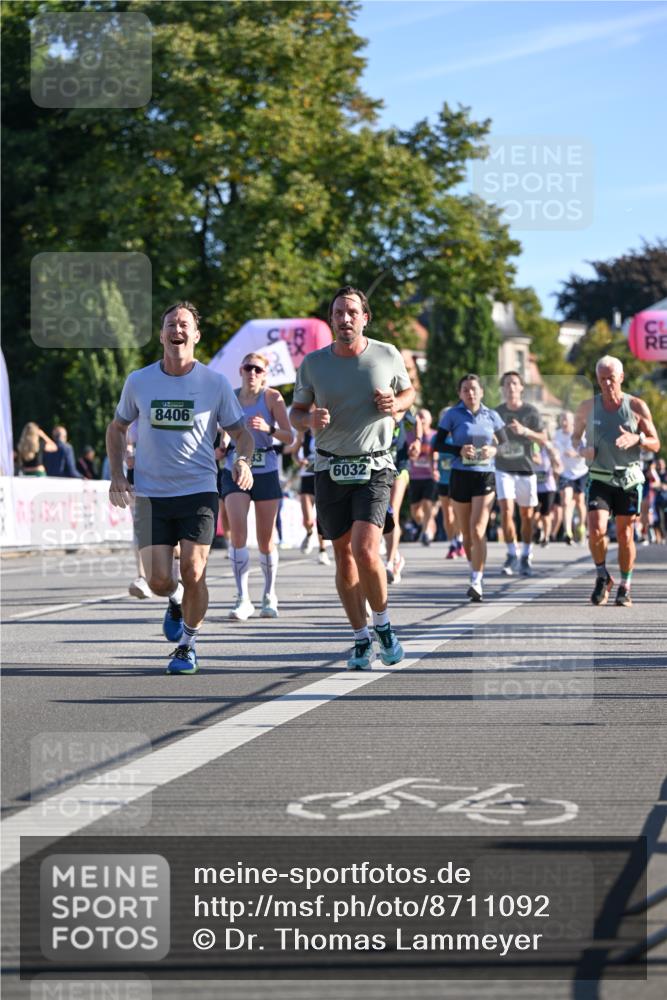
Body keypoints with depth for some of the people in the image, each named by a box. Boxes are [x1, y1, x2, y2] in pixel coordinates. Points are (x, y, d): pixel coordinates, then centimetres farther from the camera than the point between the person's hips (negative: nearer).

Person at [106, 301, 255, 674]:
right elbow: (117, 428, 18)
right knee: (159, 581, -7)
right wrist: (118, 475, 6)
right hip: (151, 495, 1)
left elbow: (241, 433, 7)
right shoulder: (139, 381, 4)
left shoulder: (215, 383, 0)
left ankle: (188, 645, 9)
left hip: (199, 492, -1)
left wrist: (243, 460, -15)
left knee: (193, 573, -13)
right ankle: (176, 600, 31)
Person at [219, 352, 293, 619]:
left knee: (266, 539, 4)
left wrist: (268, 428, -24)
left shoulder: (272, 397, 0)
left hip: (265, 470, -1)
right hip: (235, 469, 1)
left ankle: (269, 595, 23)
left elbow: (289, 437, -6)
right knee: (237, 530, -17)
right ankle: (243, 599, -17)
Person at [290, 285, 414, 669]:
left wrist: (395, 404, -7)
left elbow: (408, 392, 16)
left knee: (365, 550, -19)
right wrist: (311, 419, -12)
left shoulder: (388, 355, -1)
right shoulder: (313, 363, 0)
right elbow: (295, 413, 11)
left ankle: (384, 625, 4)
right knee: (344, 558, 5)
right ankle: (362, 639, 19)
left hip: (375, 468, -2)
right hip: (331, 470, 2)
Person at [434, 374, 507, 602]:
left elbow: (506, 444, 12)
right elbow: (437, 444, -1)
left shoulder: (491, 416, 5)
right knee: (466, 533, 9)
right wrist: (460, 450, -17)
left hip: (485, 476, -1)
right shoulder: (453, 415, 0)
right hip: (460, 476, 1)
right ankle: (476, 571, 31)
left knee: (477, 531, -13)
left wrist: (494, 450, -10)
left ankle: (477, 582, -13)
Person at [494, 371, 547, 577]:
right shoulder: (497, 412, 5)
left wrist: (525, 430, -20)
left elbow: (543, 440, -5)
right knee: (506, 510, -15)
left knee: (526, 515, 5)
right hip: (504, 469, 1)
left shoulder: (531, 411, -2)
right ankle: (512, 555, -4)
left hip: (526, 469, -1)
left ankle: (526, 557, 18)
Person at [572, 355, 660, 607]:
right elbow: (575, 436, 17)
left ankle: (625, 587, 18)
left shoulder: (636, 406, -1)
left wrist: (636, 439, -19)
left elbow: (655, 445, 2)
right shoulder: (587, 407, 2)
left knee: (625, 535, 3)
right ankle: (602, 577, 8)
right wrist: (582, 448, -7)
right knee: (596, 531, -16)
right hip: (599, 479, 0)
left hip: (629, 479, 0)